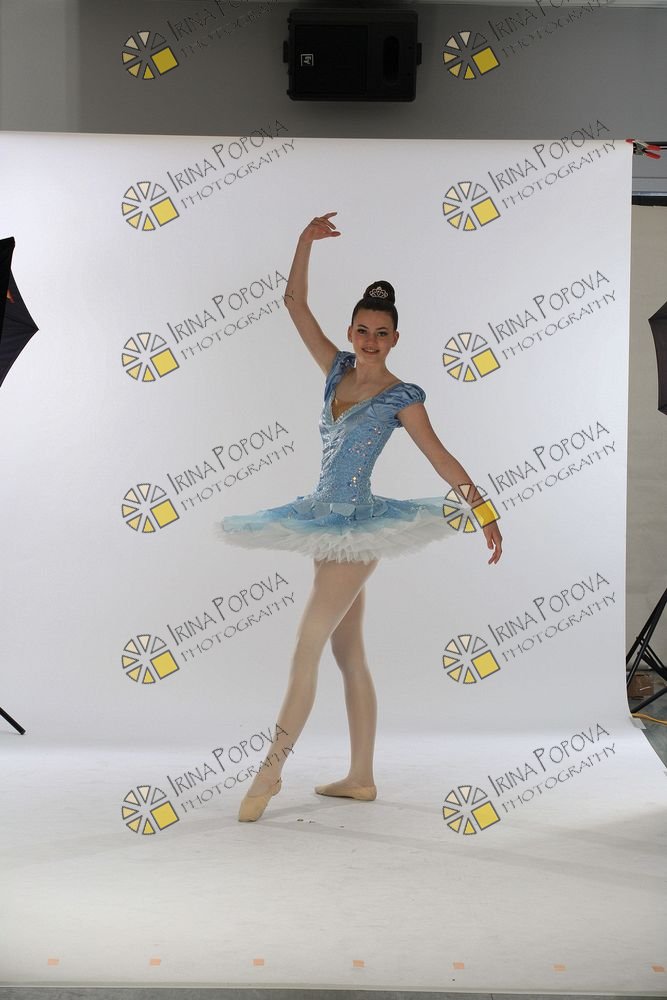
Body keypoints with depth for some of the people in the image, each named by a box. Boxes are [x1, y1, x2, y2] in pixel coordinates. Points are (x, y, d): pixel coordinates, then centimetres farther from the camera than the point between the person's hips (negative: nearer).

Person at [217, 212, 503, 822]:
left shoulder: (401, 395, -6)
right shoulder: (339, 370, 9)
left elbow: (440, 457, -4)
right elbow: (296, 306, 9)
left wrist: (485, 511, -6)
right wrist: (306, 243, 1)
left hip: (355, 527, -7)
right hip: (327, 523, 7)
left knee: (305, 650, -8)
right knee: (348, 652, 10)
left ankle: (271, 771, 2)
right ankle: (361, 778, 20)